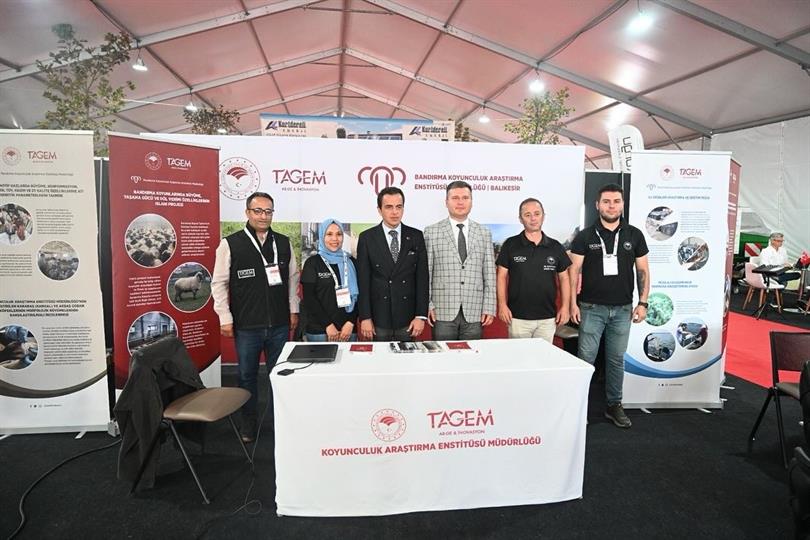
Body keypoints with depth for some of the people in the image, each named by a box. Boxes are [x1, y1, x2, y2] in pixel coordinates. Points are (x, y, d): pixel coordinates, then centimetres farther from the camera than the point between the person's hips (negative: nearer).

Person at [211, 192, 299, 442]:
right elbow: (219, 283, -3)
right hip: (246, 326, -2)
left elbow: (292, 278, 11)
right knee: (247, 377, 13)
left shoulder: (283, 243, 5)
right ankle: (248, 426, 30)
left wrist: (293, 310, 8)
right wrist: (225, 318, -5)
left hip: (279, 325, 2)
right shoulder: (230, 243, -5)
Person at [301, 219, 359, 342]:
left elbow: (357, 295, 6)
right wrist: (328, 325, -10)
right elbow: (309, 299, -4)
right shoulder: (312, 263, 0)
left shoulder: (351, 262, 8)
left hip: (348, 329, 2)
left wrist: (351, 322, -7)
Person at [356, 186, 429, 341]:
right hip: (378, 318, -1)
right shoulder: (367, 238, 0)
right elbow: (363, 281, -2)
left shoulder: (416, 236, 3)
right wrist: (365, 317, -6)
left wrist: (421, 315, -4)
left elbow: (422, 278, 1)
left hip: (408, 318, 1)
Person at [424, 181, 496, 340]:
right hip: (443, 312, -2)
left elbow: (489, 273, 7)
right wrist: (427, 305, -4)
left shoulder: (484, 233, 10)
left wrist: (489, 308, 2)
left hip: (475, 313, 2)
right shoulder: (431, 232, 3)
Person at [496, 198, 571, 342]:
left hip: (548, 318, 2)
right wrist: (502, 305, -9)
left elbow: (564, 278, 10)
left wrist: (565, 306, 2)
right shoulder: (510, 245, -2)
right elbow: (502, 277, -1)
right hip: (518, 317, -2)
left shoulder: (555, 247, 5)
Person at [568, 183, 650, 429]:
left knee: (616, 360, 12)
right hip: (592, 308, -2)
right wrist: (573, 303, -8)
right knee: (586, 358, 1)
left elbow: (643, 270, 8)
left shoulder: (634, 235, 5)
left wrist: (643, 303, 2)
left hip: (622, 309, 2)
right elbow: (574, 271, -3)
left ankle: (614, 405, 26)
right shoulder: (585, 236, -2)